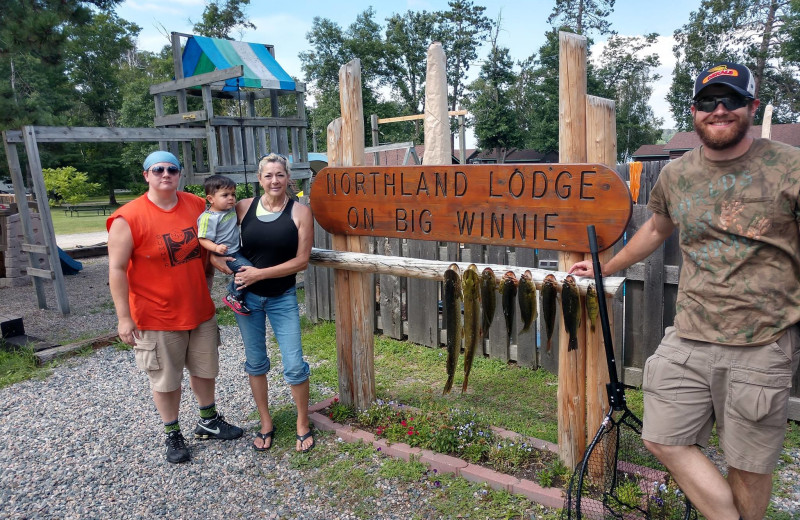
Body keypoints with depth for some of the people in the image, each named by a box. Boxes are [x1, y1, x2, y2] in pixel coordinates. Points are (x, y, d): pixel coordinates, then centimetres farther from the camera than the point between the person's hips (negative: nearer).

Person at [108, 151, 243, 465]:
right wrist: (124, 318, -15)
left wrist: (206, 282, 10)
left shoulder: (197, 206, -1)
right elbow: (117, 269, -14)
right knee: (166, 380, 10)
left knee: (204, 368, 19)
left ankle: (208, 421, 40)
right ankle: (172, 435, 31)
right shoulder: (128, 218, -15)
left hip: (201, 310, 5)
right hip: (157, 317, -4)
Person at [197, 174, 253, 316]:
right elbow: (203, 239, -21)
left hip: (238, 249, 9)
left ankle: (233, 288, 33)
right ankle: (234, 297, -5)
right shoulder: (208, 218, -21)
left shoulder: (231, 209, 5)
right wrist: (216, 248, -35)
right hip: (227, 254, -9)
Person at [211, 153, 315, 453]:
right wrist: (216, 256, -11)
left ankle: (303, 424, 21)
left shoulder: (300, 212, -9)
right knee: (255, 362, 13)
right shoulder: (244, 207, -3)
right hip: (247, 296, 2)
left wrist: (260, 273, -18)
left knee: (294, 365, -2)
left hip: (283, 298, -2)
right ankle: (266, 424, 31)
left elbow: (301, 261, -13)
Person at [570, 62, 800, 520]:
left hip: (761, 346, -4)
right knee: (664, 440, 6)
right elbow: (657, 229, 25)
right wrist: (603, 268, 32)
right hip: (688, 340, 4)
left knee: (748, 462, 8)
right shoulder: (676, 175, 8)